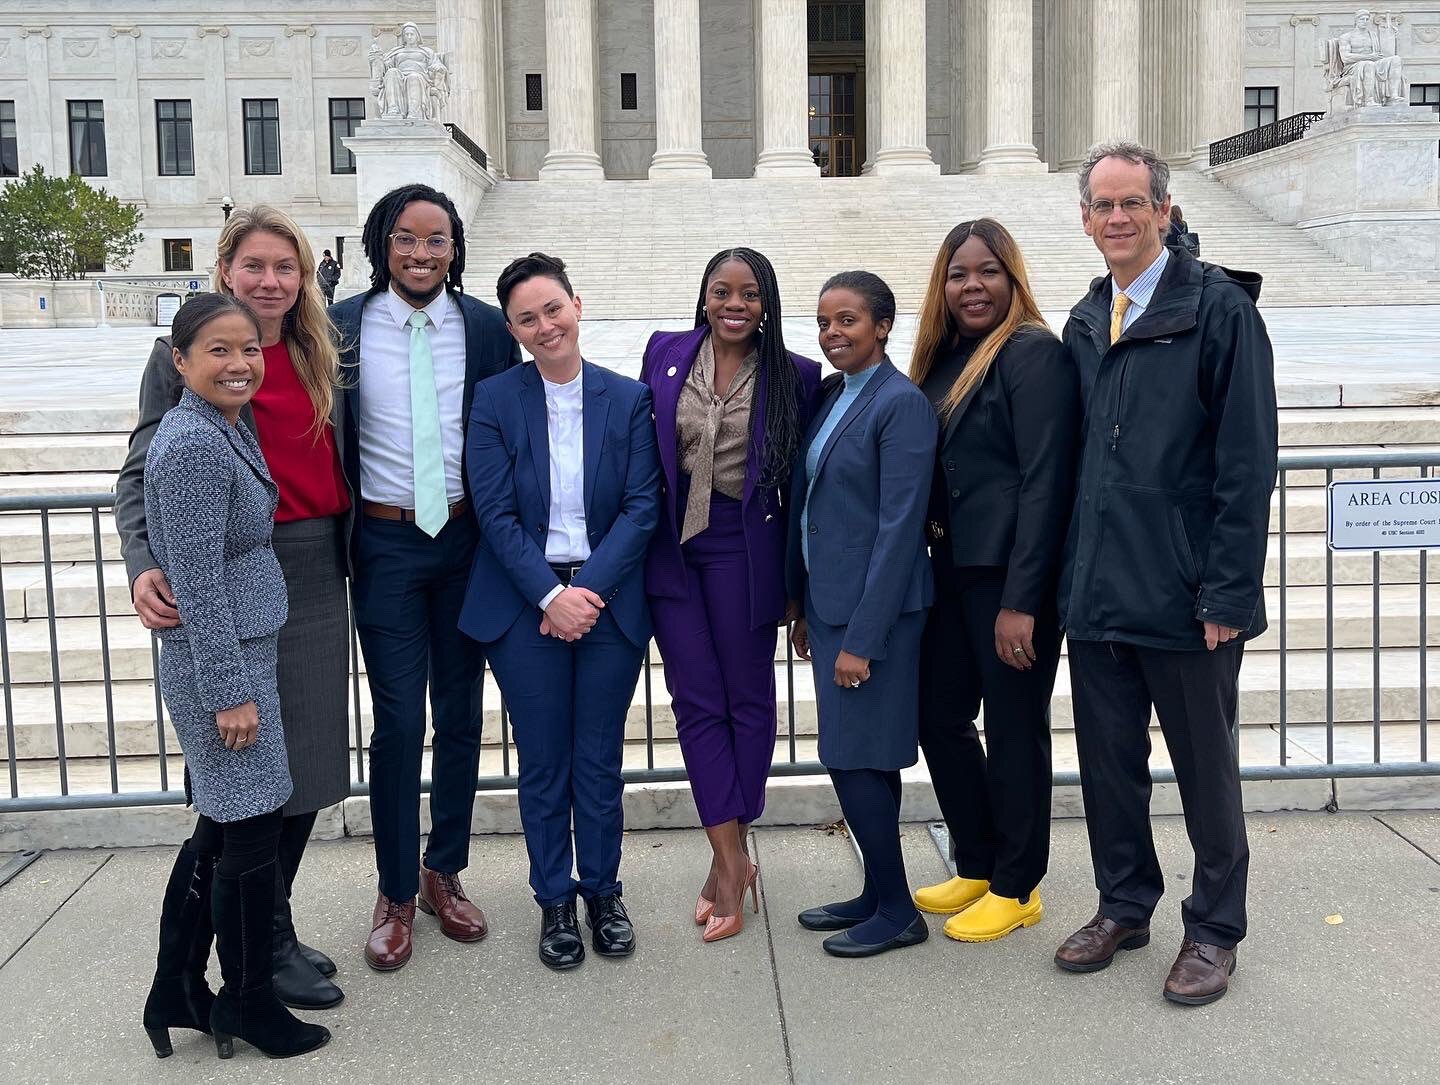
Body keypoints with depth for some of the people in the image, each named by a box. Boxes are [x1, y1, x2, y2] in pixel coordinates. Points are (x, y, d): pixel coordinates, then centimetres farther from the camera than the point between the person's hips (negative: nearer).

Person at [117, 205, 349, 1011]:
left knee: (310, 761, 12)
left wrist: (351, 556, 7)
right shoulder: (182, 356, -4)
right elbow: (141, 473, -5)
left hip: (318, 576, 6)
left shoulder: (321, 355, 10)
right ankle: (268, 946, 18)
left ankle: (269, 927, 30)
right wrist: (144, 565, -20)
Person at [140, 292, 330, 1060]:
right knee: (251, 835, 3)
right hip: (220, 666, -9)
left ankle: (176, 994, 29)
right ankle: (247, 1003, 21)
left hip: (241, 657, 9)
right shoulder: (193, 446, -19)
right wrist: (231, 692, -19)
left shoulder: (224, 430, 10)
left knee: (217, 833, 16)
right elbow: (199, 587, -21)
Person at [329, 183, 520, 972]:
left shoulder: (486, 328, 0)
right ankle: (396, 894, 18)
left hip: (467, 538, 2)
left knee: (461, 714, 12)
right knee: (397, 721, 0)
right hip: (386, 543, -2)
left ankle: (444, 874, 29)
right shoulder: (343, 328, -3)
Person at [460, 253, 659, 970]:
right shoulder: (495, 400, -1)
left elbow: (643, 505, -3)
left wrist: (590, 588, -13)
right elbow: (496, 513, -6)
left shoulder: (629, 399, 1)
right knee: (543, 764, 8)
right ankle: (554, 903, 25)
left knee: (600, 761, 9)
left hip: (608, 601, 1)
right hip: (526, 606, -1)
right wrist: (552, 594, -15)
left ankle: (603, 892, 29)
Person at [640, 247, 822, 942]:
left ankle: (728, 853, 23)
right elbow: (642, 443, 10)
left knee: (747, 697, 8)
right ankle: (731, 860, 13)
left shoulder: (795, 377, -4)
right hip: (673, 543, 3)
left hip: (743, 549, -2)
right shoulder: (665, 354, 4)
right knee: (696, 700, 4)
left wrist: (796, 575, -4)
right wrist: (645, 526, 6)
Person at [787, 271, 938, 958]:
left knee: (858, 759, -3)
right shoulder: (831, 397, 12)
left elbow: (899, 527, -18)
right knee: (858, 758, 15)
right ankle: (878, 896, 27)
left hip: (874, 609, -8)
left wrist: (863, 637, -19)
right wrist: (804, 608, 15)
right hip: (828, 602, 8)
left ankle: (896, 911, 13)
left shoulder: (902, 404, -14)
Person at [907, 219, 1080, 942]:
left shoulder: (1034, 353, -11)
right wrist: (931, 567, 8)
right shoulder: (944, 360, 12)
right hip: (953, 574, 8)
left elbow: (1045, 483, -17)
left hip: (1012, 578, -8)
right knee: (940, 717, 13)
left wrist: (1021, 602, -21)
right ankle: (976, 867, 31)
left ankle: (1017, 887, 21)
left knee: (1013, 728, 4)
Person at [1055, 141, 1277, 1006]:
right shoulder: (1084, 326, 11)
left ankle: (1215, 930, 26)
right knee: (1108, 762, 14)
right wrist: (1071, 575, 9)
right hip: (1098, 595, 5)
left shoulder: (1220, 309, -7)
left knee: (1205, 768, 10)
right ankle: (1125, 907, 32)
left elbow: (1247, 462, -12)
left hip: (1186, 596, -5)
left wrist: (1228, 591, -16)